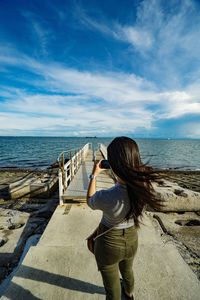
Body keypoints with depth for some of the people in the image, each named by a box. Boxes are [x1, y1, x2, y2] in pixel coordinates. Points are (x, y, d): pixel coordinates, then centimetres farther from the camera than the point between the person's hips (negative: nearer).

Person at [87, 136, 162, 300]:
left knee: (112, 287, 26)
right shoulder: (145, 186, -25)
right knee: (128, 270, 38)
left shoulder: (106, 197, -39)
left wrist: (94, 175, -5)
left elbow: (90, 201, -14)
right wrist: (121, 169, 1)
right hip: (132, 239, 5)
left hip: (109, 243, -5)